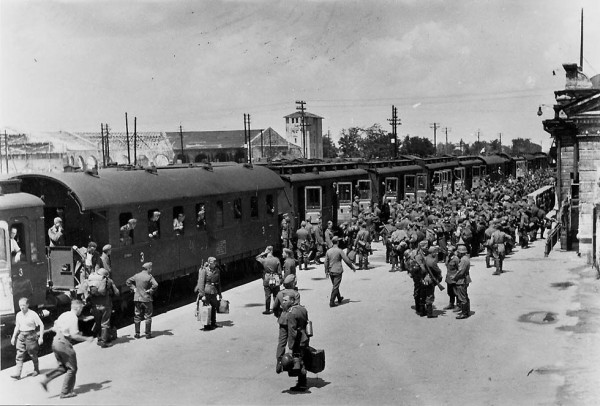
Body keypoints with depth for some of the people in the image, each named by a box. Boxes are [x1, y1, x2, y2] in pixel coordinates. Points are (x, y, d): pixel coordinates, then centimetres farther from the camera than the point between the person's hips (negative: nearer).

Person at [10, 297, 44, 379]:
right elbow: (17, 326, 17)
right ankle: (17, 374, -2)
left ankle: (36, 370, 27)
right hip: (21, 336, 4)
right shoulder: (18, 315, 4)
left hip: (30, 336, -4)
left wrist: (41, 337, -12)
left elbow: (41, 325, -9)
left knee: (33, 355, 9)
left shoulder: (33, 314, -12)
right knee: (19, 356, -1)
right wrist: (13, 337, 13)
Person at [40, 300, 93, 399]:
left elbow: (54, 328, 18)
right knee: (72, 368, 6)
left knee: (63, 367, 20)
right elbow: (74, 336, -20)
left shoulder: (64, 315, 12)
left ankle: (45, 380, 6)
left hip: (55, 341, 9)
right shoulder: (73, 318, -14)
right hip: (64, 343, -8)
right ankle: (65, 392, 10)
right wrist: (86, 339, -9)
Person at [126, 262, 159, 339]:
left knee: (137, 317, 12)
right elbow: (155, 285, -25)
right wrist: (150, 291, -11)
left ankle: (137, 333, 15)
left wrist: (133, 288, 8)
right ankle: (148, 333, 8)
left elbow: (128, 282, 10)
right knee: (148, 317, 6)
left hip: (137, 299, 4)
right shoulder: (149, 277, -12)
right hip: (146, 299, -4)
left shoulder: (136, 276, 3)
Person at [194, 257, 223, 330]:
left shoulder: (217, 270, 7)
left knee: (214, 307, 15)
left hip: (213, 292, 6)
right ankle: (206, 325, 10)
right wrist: (202, 295, -19)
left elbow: (218, 282, 16)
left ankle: (213, 323, 32)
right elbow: (201, 283, -15)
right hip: (206, 292, -6)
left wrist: (219, 293, 18)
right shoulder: (204, 270, -12)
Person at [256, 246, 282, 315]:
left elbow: (257, 258, 11)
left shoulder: (264, 260, -10)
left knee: (267, 295, 6)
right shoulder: (276, 260, -8)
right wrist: (280, 279, 5)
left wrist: (263, 253, 3)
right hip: (275, 279, 1)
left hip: (267, 280, -1)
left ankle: (267, 310, 9)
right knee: (276, 295, 11)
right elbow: (279, 271, -4)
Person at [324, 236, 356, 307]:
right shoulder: (339, 251, -14)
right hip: (337, 271, -6)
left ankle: (339, 298, 38)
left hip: (331, 271, 6)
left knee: (335, 286, 20)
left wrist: (326, 271, 16)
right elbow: (346, 260, -12)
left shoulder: (328, 251, 1)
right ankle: (331, 302, -4)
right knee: (335, 287, -1)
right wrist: (352, 267, 0)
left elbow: (326, 262, 6)